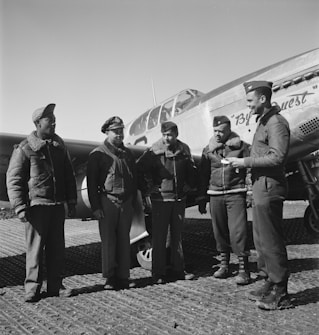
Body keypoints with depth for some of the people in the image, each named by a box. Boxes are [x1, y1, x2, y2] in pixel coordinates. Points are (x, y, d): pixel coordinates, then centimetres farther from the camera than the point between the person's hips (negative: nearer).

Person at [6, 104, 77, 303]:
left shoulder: (59, 146, 11)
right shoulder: (25, 149, -5)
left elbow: (69, 176, 17)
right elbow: (13, 180, -5)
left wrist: (72, 202, 12)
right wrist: (20, 208, -12)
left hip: (58, 206, 5)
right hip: (37, 206, -5)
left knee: (57, 248, 8)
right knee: (35, 249, -1)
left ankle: (55, 287, 19)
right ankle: (32, 289, 11)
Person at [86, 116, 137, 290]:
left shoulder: (127, 154, 15)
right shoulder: (98, 154, -1)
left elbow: (134, 179, 19)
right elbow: (91, 182, -4)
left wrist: (133, 202, 12)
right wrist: (95, 206, -10)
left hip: (126, 203, 5)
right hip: (107, 202, -4)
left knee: (124, 240, 6)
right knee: (108, 241, -1)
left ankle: (123, 277, 14)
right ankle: (109, 278, 8)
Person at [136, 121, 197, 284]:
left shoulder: (184, 150, 5)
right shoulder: (153, 152, -10)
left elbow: (191, 170, 19)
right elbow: (139, 169, -7)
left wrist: (189, 185, 10)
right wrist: (147, 189, -7)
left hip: (179, 199, 5)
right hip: (160, 199, -4)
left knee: (177, 235, 12)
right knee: (159, 237, 0)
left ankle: (177, 270, 22)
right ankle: (158, 273, 8)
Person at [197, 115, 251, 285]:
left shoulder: (241, 146, 1)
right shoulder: (208, 149, 11)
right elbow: (203, 175, 14)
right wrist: (201, 199, 14)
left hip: (235, 193, -4)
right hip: (215, 194, 4)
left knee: (238, 231, -10)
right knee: (220, 232, 10)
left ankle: (243, 269, -3)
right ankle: (224, 265, 23)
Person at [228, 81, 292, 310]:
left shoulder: (276, 122, -12)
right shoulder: (263, 122, 19)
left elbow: (277, 157, -22)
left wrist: (245, 162, -17)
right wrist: (245, 163, 7)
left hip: (269, 189, -10)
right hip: (260, 188, 10)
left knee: (271, 240, -5)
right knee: (261, 239, 15)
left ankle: (280, 294, 5)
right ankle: (270, 284, 26)